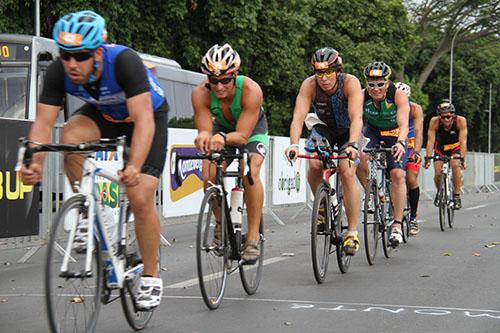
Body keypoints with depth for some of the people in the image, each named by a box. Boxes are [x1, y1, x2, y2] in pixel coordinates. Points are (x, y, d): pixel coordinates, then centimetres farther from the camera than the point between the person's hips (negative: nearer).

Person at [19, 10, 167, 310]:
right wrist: (35, 163, -45)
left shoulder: (124, 61, -38)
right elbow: (43, 122, -26)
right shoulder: (58, 71, -26)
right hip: (104, 114, 4)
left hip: (149, 115, -4)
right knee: (71, 137, -30)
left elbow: (143, 120, -44)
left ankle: (151, 278, 6)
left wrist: (134, 167, -58)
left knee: (141, 198, -14)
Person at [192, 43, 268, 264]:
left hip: (252, 129, -2)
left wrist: (223, 138, -61)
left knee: (250, 173, -28)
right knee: (209, 176, -19)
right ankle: (221, 222, 8)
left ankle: (253, 237, -19)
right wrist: (203, 137, -59)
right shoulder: (201, 94, -31)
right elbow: (205, 130, -35)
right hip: (222, 128, 2)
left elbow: (243, 135, -39)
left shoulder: (251, 90, -38)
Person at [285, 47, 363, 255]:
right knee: (314, 165, -24)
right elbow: (298, 116, -36)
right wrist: (294, 144, -52)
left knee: (347, 173, -20)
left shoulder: (350, 83, -31)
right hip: (324, 127, 2)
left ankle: (352, 232, -12)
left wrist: (352, 145, -58)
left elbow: (356, 117, -42)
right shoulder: (309, 85, -26)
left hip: (348, 130, -2)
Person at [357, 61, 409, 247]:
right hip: (372, 130, 2)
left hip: (395, 134, -1)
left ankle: (397, 225, -10)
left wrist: (400, 143, -61)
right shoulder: (362, 96, -26)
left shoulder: (398, 96, -30)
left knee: (397, 174, -17)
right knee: (360, 160, -28)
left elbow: (403, 124, -41)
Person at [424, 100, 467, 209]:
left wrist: (462, 158, -42)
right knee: (438, 174, -14)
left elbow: (463, 141, -33)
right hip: (440, 148, 1)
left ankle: (457, 196, -16)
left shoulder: (460, 120, -30)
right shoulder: (434, 121, -28)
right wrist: (428, 158, -37)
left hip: (455, 148, -1)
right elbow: (430, 141, -28)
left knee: (455, 165, -29)